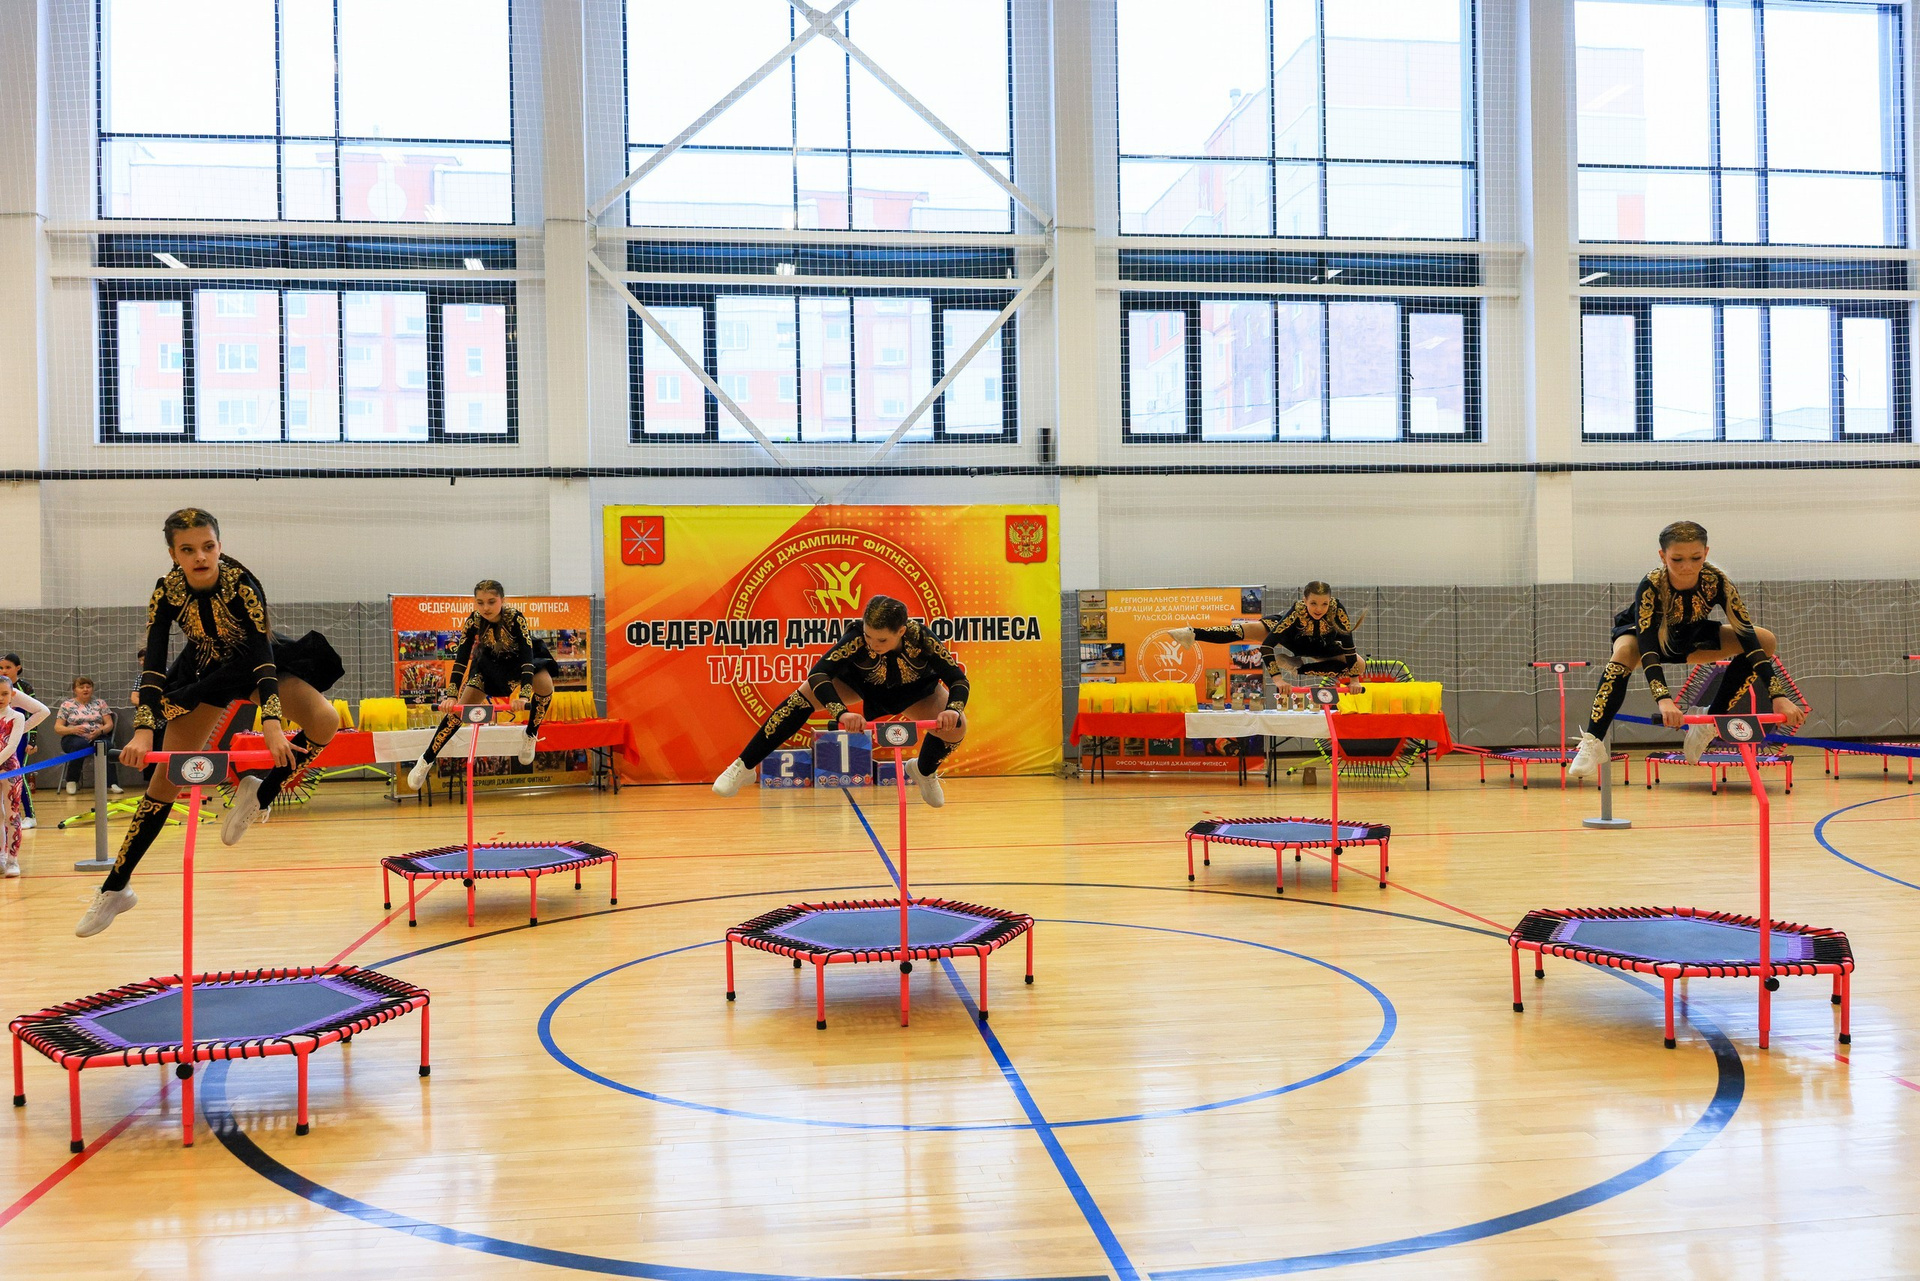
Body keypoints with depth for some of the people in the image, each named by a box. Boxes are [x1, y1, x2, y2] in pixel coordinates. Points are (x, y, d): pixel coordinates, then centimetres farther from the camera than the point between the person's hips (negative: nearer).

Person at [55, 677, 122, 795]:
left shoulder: (100, 703, 15)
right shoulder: (67, 705, 11)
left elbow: (109, 724, 10)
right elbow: (57, 728, 6)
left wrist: (100, 731, -13)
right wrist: (73, 729, -15)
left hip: (98, 738, 1)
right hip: (74, 738, -1)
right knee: (80, 744, -38)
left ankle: (111, 783, -38)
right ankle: (72, 781, -21)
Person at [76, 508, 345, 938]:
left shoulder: (241, 583, -30)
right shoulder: (167, 591, -22)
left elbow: (262, 653, -36)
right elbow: (152, 664, -23)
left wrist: (271, 722, -49)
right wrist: (143, 730, -37)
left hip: (260, 664, -2)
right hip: (207, 672, 2)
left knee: (324, 722, -31)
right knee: (165, 778, -2)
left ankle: (259, 794, -10)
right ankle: (115, 888, 9)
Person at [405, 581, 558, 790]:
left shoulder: (516, 618, -34)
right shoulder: (474, 621, -26)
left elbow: (527, 655, -42)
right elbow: (461, 657, -27)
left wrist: (524, 695, -55)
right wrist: (452, 696, -38)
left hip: (521, 657, -2)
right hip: (492, 661, 2)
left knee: (544, 684, -34)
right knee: (459, 708, -8)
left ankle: (531, 735, -11)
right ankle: (426, 760, 4)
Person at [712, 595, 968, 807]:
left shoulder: (923, 640, -37)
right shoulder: (857, 639, -38)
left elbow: (959, 680, -32)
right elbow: (818, 674, -44)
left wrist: (953, 709, -54)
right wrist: (842, 713, -61)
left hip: (914, 690, 1)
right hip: (862, 681, -1)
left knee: (956, 726, -23)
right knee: (807, 694, -25)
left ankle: (924, 771, 13)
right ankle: (743, 767, -16)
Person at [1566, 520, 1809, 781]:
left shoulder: (1717, 582, -29)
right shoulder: (1650, 587, -36)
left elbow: (1747, 636, -32)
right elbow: (1647, 647, -45)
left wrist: (1778, 696, -41)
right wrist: (1663, 698, -61)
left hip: (1688, 638, 4)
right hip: (1637, 631, -4)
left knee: (1766, 641, -15)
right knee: (1624, 652, -40)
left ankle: (1707, 727, -13)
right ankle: (1592, 742, -37)